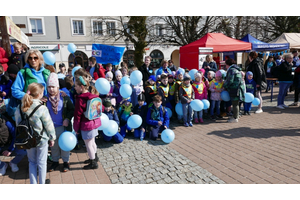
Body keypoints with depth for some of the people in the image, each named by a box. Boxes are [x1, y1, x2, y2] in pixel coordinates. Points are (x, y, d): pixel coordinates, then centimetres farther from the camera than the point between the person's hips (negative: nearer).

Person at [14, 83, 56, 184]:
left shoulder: (21, 107, -6)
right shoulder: (42, 108, -21)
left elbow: (18, 123, 4)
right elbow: (49, 125, -14)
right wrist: (52, 138, 0)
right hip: (42, 139, -4)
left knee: (32, 162, 20)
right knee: (42, 163, 12)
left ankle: (33, 183, 29)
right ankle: (42, 183, 26)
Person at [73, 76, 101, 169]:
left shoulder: (80, 99, -20)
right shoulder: (94, 96, 1)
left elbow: (77, 115, -16)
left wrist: (76, 128, -6)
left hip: (87, 124, -8)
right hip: (95, 122, 8)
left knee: (88, 144, 8)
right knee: (92, 141, 25)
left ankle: (93, 163, 21)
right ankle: (94, 157, 43)